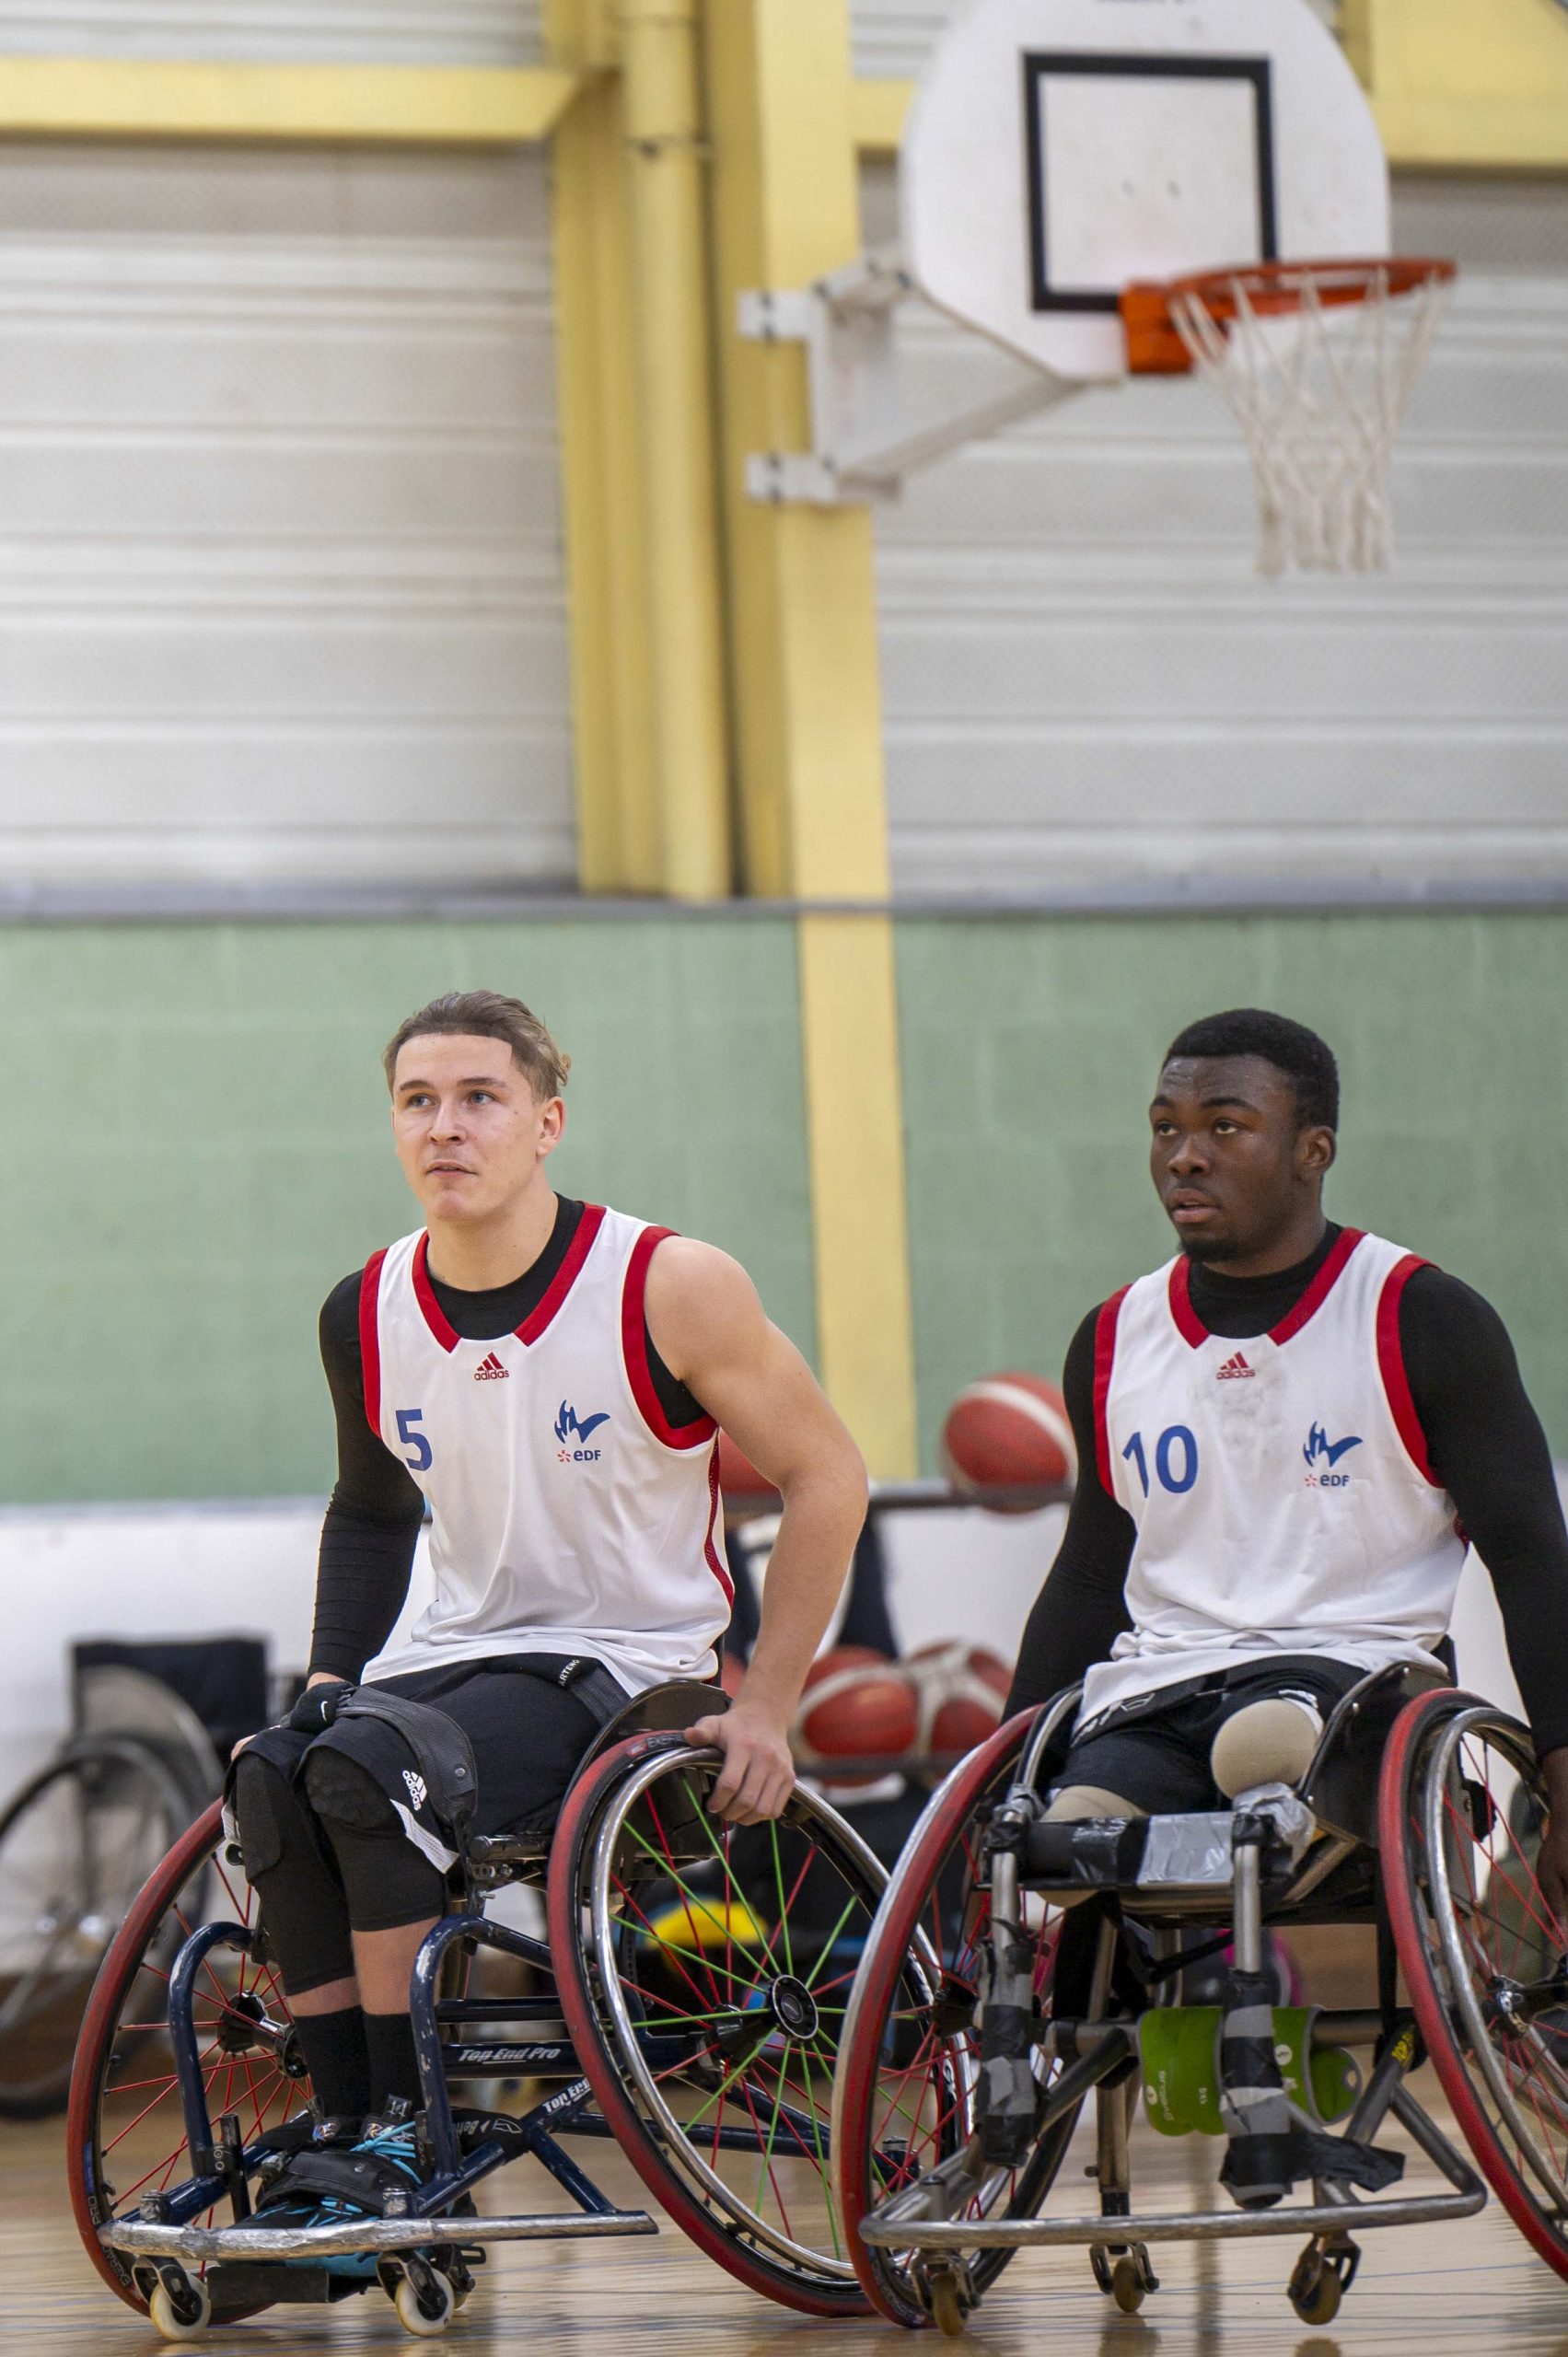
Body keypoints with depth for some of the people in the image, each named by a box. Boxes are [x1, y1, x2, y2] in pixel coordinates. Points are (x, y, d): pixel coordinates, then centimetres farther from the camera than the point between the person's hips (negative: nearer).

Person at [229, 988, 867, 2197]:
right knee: (270, 1774, -26)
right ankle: (343, 2122, -16)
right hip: (457, 1650, 5)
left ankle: (407, 2129, -21)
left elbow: (828, 1477, -4)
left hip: (626, 1666, -5)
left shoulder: (668, 1289, -12)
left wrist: (766, 1710, -8)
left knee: (366, 1765, -31)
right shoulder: (366, 1315, 3)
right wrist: (327, 1679, 7)